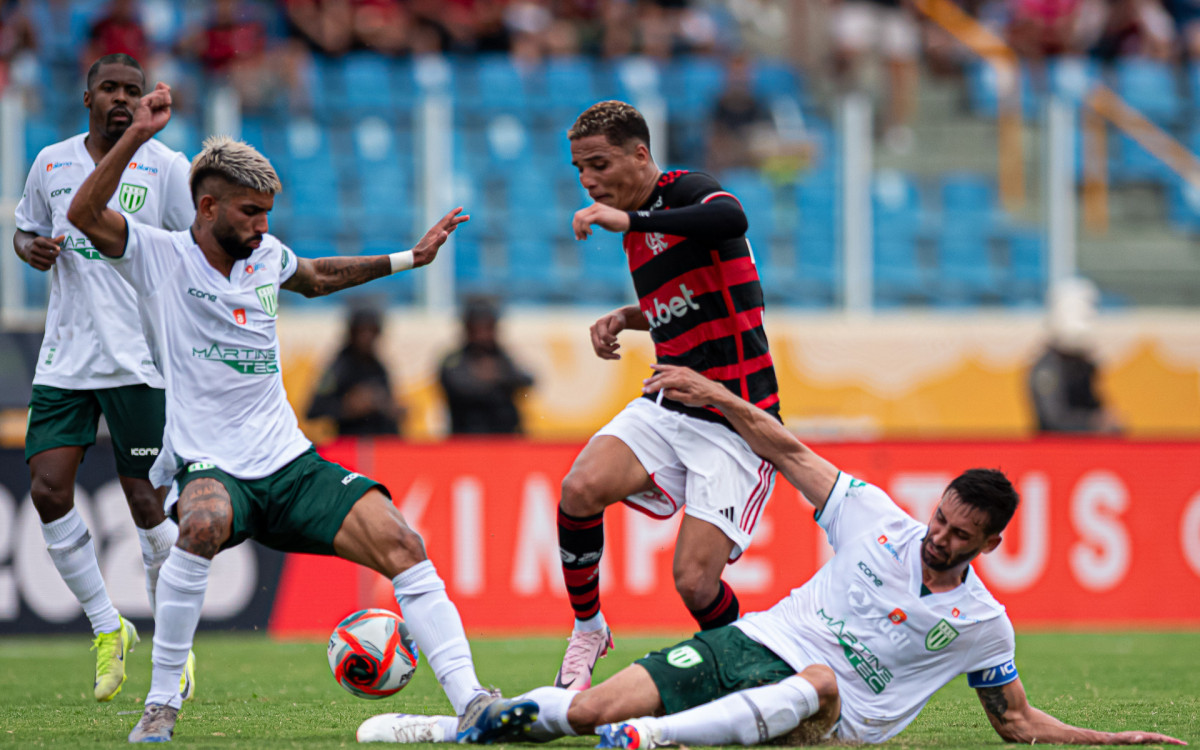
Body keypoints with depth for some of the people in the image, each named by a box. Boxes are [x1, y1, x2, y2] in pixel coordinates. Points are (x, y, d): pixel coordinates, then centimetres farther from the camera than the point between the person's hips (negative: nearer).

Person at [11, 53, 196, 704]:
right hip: (65, 356, 4)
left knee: (148, 501, -3)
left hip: (139, 358, -4)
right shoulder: (51, 164, 9)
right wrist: (33, 249, -1)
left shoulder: (166, 167, -1)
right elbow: (25, 231, 22)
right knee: (47, 491, -6)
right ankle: (107, 627, 11)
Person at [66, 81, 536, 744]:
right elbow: (86, 215, -20)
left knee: (400, 543, -14)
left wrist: (409, 260, 33)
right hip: (209, 467, -5)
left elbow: (316, 277, 36)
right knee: (205, 523, -39)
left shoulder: (265, 257, 12)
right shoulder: (160, 256, -3)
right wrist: (136, 137, -28)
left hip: (291, 465, 5)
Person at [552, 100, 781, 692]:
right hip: (667, 407, 7)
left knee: (695, 583, -14)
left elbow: (731, 220, -37)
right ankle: (587, 630, -1)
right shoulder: (637, 230, 13)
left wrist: (630, 219, -35)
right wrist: (624, 319, 13)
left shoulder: (685, 192, -11)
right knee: (581, 489, -22)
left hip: (735, 421, -7)